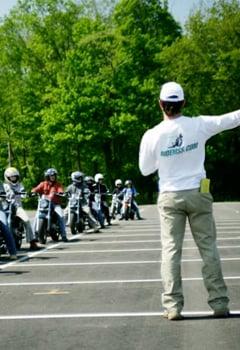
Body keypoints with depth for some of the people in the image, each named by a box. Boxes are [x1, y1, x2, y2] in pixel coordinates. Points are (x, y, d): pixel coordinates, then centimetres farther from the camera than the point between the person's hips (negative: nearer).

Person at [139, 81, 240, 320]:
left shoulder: (152, 136, -8)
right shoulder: (199, 125, -8)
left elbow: (145, 169, 3)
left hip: (170, 197, 0)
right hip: (198, 193, 0)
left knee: (171, 249, 4)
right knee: (208, 248, 7)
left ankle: (172, 306, 1)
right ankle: (219, 303, 9)